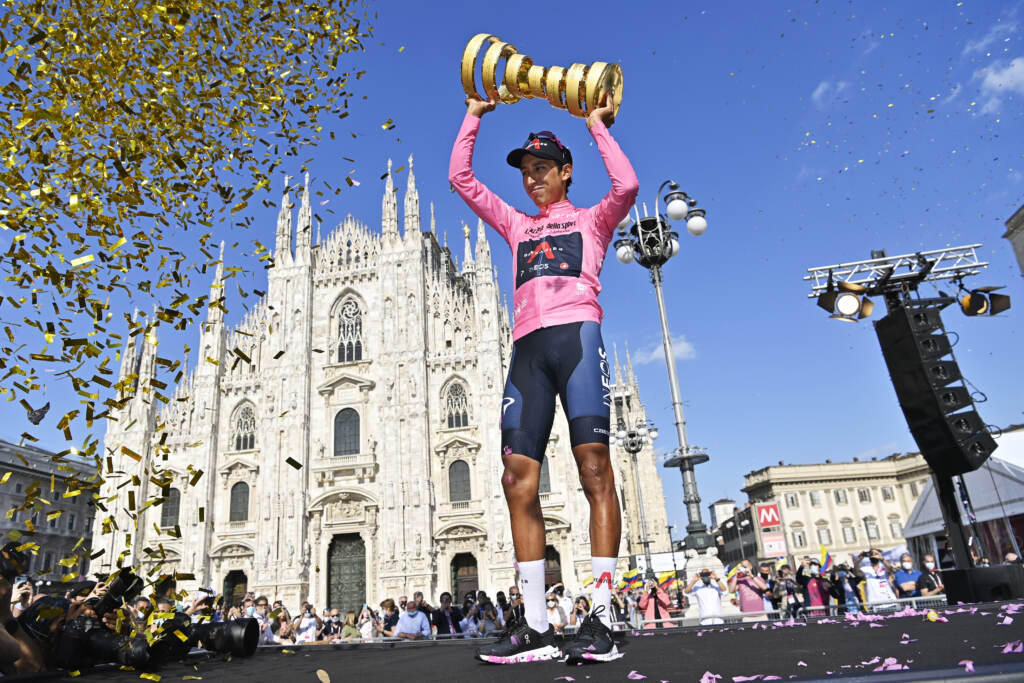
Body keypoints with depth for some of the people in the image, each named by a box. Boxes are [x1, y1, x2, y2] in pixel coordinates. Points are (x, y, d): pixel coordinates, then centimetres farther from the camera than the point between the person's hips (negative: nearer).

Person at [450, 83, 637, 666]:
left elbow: (627, 186, -2)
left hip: (576, 333, -4)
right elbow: (461, 179, 28)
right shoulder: (517, 225, 31)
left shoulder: (591, 220, 20)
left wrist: (599, 127, 9)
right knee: (518, 480, -7)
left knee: (594, 467, -14)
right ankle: (537, 627, -4)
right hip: (528, 346, 4)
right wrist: (474, 116, 28)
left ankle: (602, 621, -11)